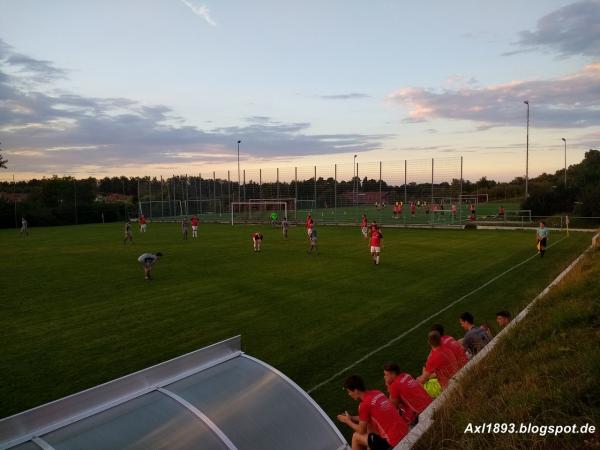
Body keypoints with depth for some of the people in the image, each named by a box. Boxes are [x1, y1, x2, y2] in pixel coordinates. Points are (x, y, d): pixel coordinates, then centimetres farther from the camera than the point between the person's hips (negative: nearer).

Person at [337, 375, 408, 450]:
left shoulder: (364, 404, -15)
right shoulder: (377, 393, 7)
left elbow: (362, 431, -2)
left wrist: (347, 421, 13)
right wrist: (351, 417, 22)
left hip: (394, 442, -8)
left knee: (356, 437, 8)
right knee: (368, 425, 26)